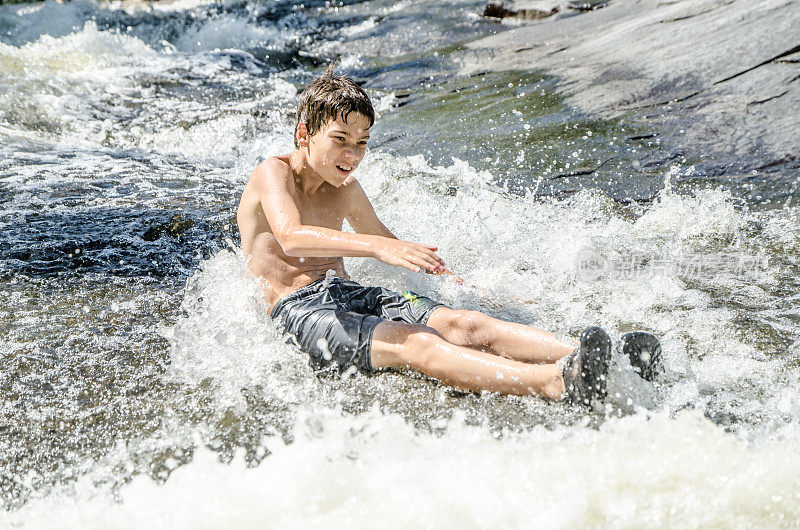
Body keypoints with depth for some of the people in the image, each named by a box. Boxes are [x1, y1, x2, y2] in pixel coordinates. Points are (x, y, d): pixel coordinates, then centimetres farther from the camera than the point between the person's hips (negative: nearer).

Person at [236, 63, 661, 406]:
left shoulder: (343, 189, 20)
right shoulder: (272, 174, -5)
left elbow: (385, 241, 33)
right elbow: (291, 238, -26)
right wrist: (377, 247, -41)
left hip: (350, 294, 7)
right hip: (298, 311, -7)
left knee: (464, 324, -20)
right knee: (417, 345, -33)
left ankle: (594, 358, -36)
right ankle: (558, 383, -54)